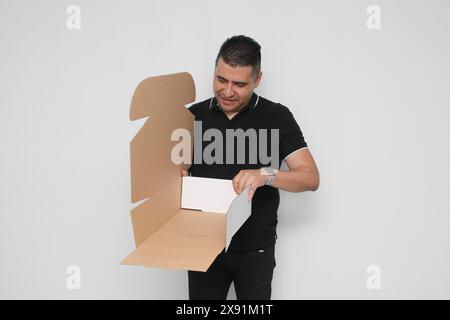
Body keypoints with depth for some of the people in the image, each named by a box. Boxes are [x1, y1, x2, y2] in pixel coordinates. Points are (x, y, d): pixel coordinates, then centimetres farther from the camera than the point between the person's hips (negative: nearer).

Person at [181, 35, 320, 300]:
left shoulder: (277, 117, -5)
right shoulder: (194, 116, 2)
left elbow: (311, 178, -10)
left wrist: (266, 174, -27)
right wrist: (178, 177, -15)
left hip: (255, 250, -1)